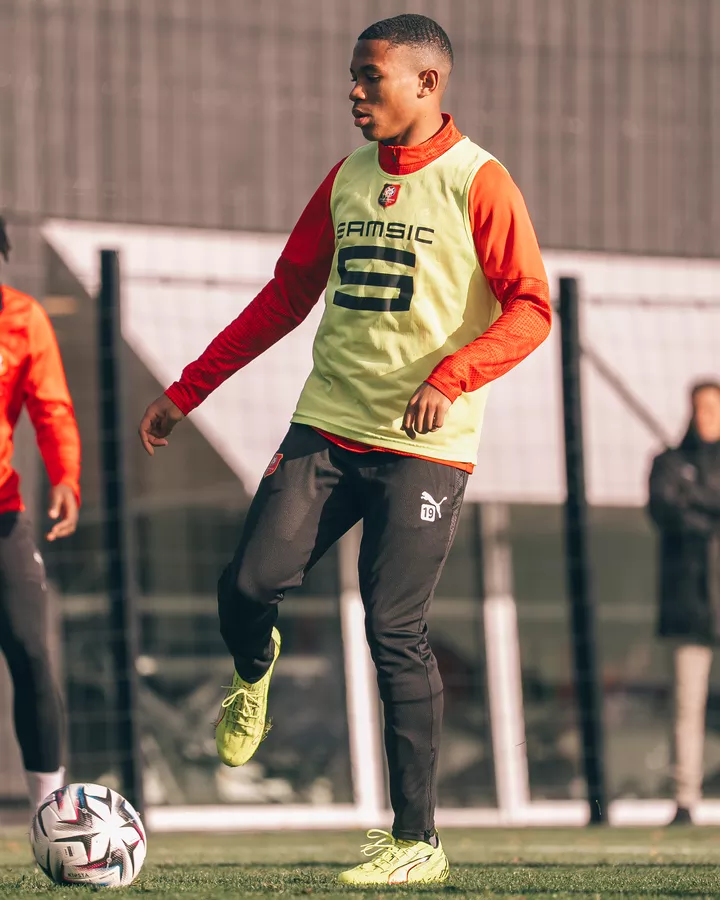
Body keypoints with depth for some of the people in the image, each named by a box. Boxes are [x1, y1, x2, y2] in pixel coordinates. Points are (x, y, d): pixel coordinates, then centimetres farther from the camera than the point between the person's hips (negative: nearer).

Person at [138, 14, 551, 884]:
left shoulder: (477, 182, -5)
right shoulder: (346, 181, 13)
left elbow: (529, 307, -10)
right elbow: (287, 295, 19)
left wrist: (449, 378, -26)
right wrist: (188, 389, 16)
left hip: (425, 446, -5)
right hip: (326, 426, 5)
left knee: (395, 631, -9)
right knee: (247, 583, -10)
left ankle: (416, 839, -1)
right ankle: (254, 676, 27)